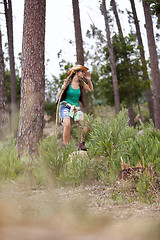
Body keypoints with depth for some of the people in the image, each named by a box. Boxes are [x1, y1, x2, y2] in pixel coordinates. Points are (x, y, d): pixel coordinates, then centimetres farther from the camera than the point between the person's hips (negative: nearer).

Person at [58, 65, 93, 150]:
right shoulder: (67, 82, -2)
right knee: (67, 125, -30)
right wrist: (62, 89, -13)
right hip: (65, 106, -4)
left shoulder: (82, 84, 7)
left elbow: (91, 90, 23)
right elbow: (60, 95, 8)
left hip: (76, 108, 4)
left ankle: (82, 144, -9)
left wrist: (89, 80, 9)